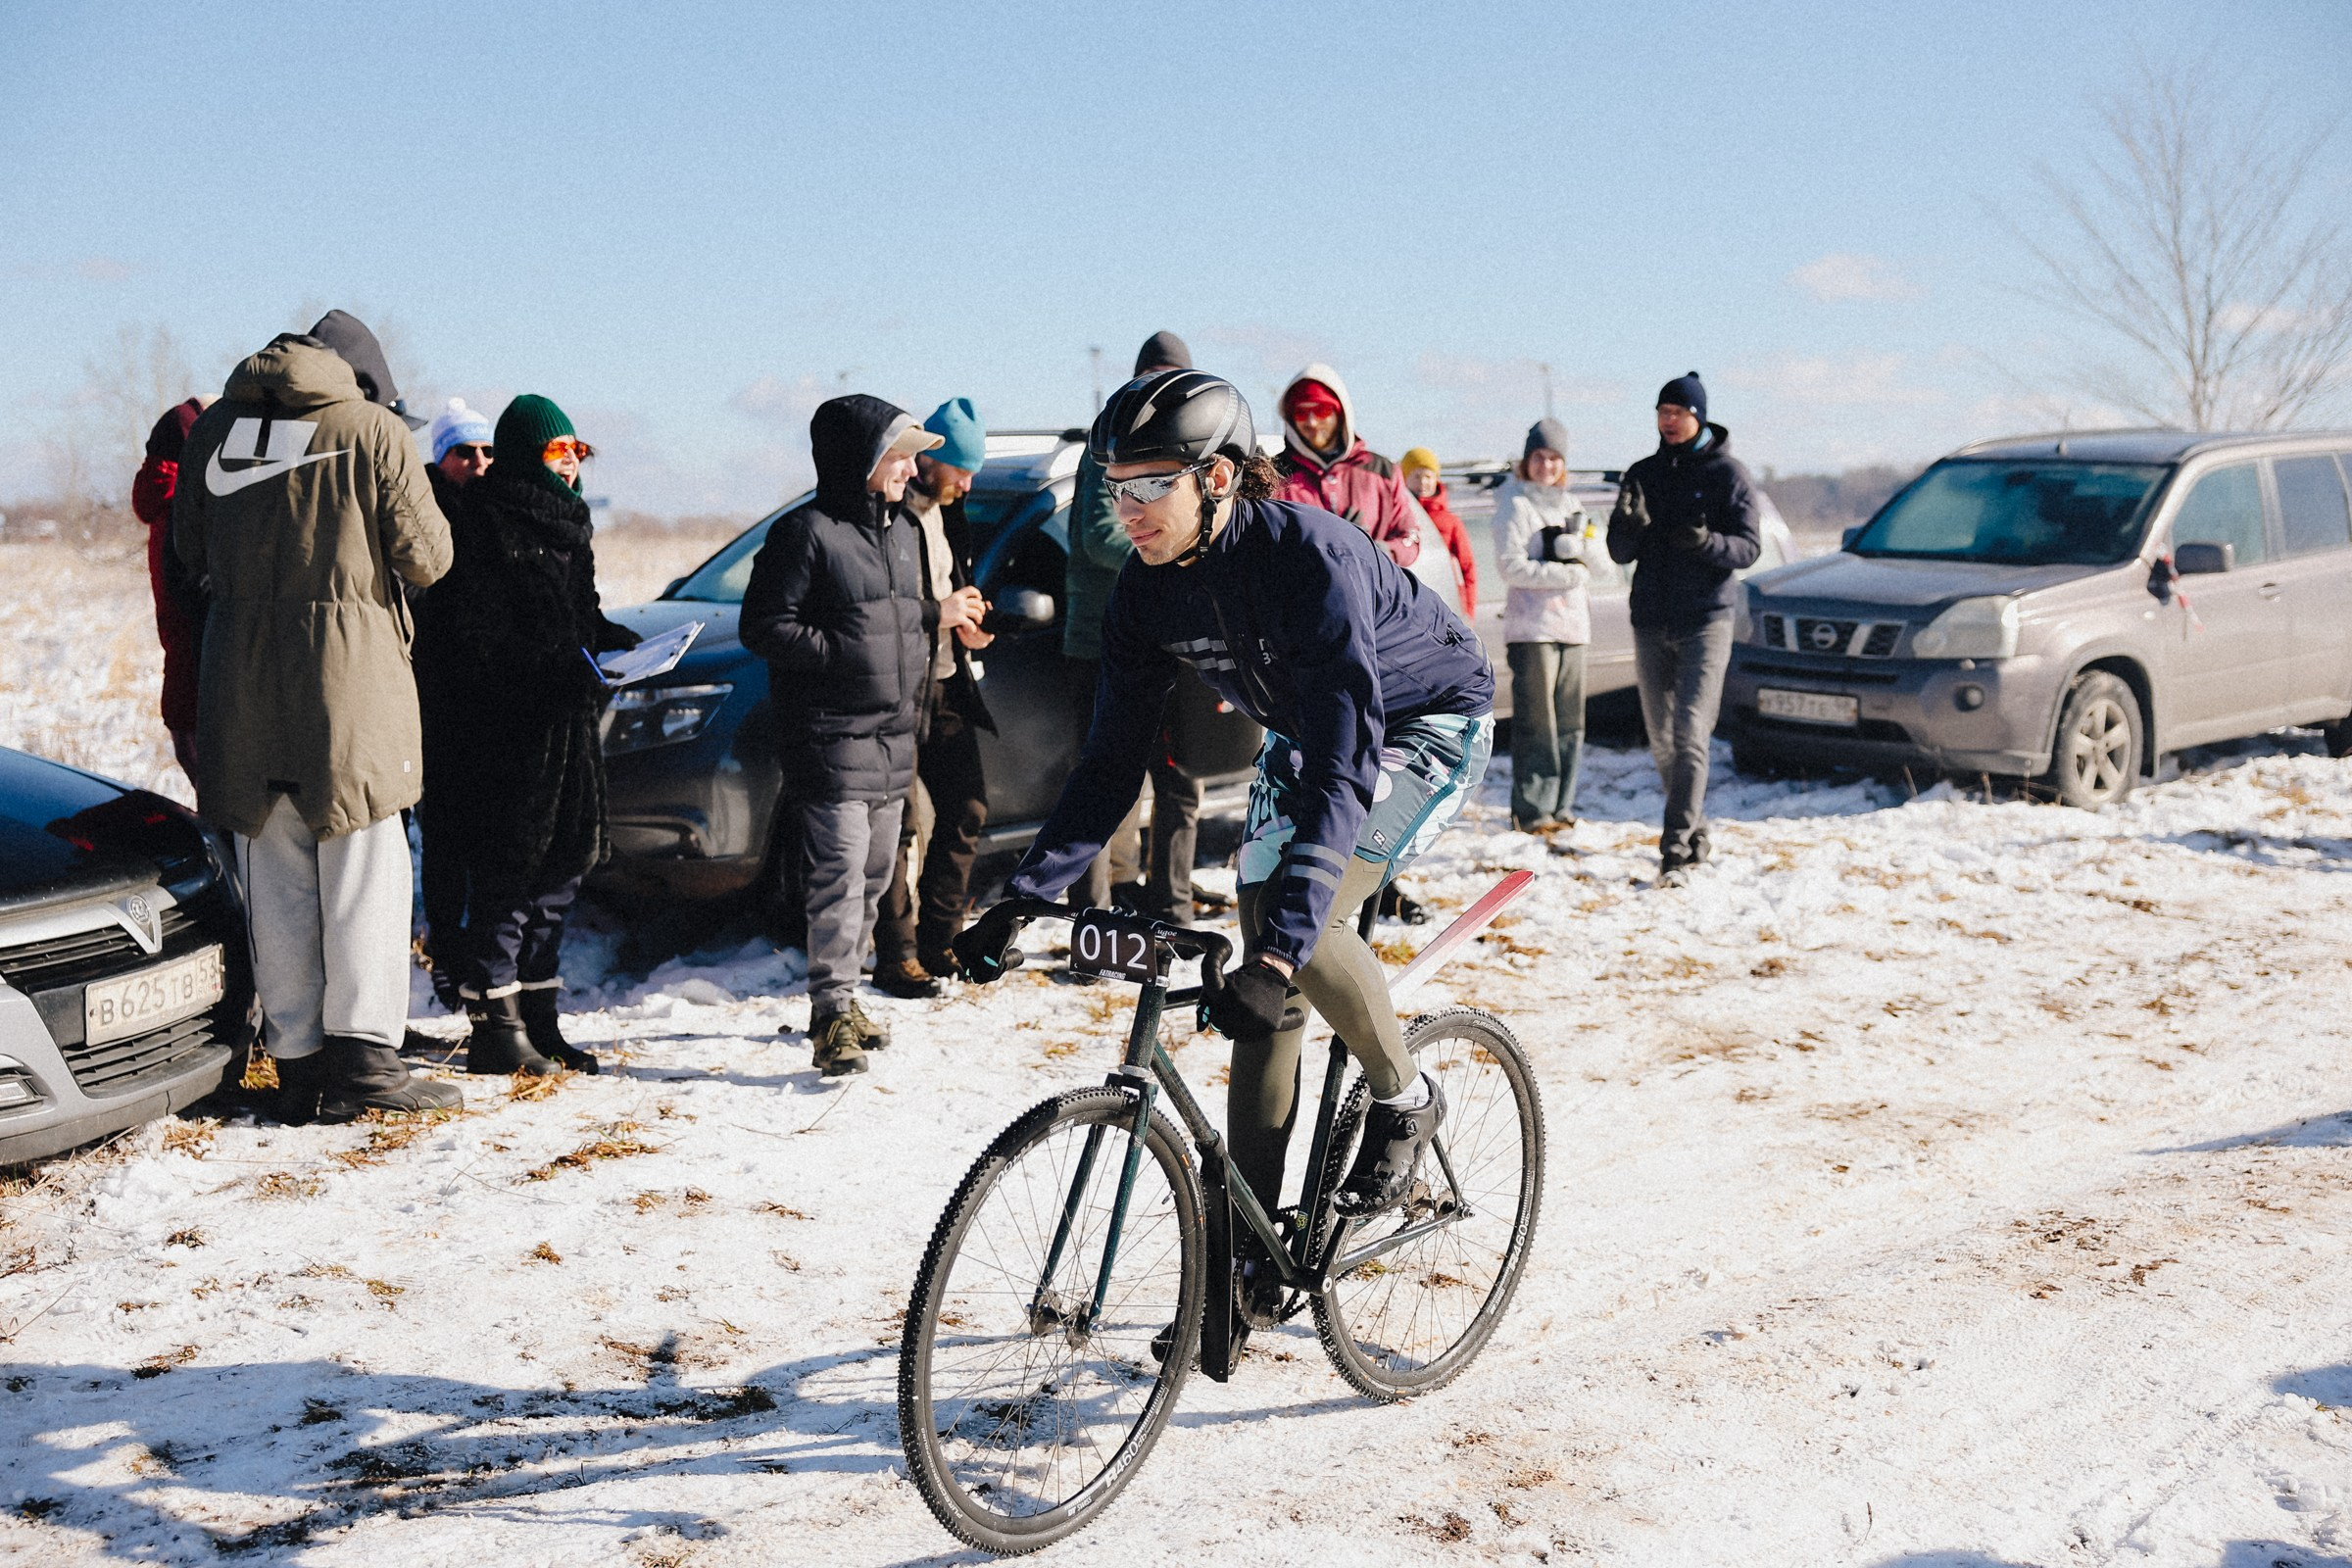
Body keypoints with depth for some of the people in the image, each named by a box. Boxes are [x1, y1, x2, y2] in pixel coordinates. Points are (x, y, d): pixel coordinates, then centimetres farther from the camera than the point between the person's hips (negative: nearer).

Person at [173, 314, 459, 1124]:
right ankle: (363, 1052, -2)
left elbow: (190, 548, 17)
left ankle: (299, 1064, 11)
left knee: (276, 876, 9)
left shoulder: (214, 426, 10)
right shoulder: (374, 429, -3)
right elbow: (425, 558, -3)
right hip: (350, 670, -4)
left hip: (241, 677, 4)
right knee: (364, 865, 3)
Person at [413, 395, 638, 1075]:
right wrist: (560, 667, -25)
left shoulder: (567, 525, 17)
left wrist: (609, 639, 3)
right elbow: (477, 636, -17)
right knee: (504, 874, -5)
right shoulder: (486, 523, -10)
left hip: (564, 728, 9)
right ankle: (495, 1029, 4)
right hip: (500, 731, -9)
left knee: (560, 867, 12)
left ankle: (540, 1021, 22)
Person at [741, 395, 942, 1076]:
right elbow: (764, 627, -14)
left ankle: (843, 998, 26)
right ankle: (832, 1018, -7)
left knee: (873, 878, 13)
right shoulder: (806, 532, -11)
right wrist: (844, 653, -18)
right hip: (831, 738, -8)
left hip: (892, 739, 8)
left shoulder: (904, 531, 15)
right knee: (840, 875, -12)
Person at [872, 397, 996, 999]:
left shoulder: (943, 511, 16)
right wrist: (936, 613, -20)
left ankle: (939, 941, 22)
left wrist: (965, 622, 6)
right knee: (897, 826, -3)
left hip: (945, 683, 9)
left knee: (967, 809, 10)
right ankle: (895, 957, 4)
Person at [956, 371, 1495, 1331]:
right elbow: (1112, 761, -9)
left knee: (1304, 926, -28)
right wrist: (1021, 900, -18)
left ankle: (1404, 1100, 0)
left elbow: (1342, 768, -41)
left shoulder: (1310, 557, -35)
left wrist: (1282, 946, -50)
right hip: (1302, 737, 7)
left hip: (1428, 723, -6)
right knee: (1266, 1006, 2)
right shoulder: (1148, 588, -15)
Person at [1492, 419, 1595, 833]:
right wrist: (1569, 573, -11)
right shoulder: (1515, 504, -2)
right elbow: (1512, 566, -12)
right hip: (1531, 624, -7)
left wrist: (1575, 546, -7)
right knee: (1536, 721, -9)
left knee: (1569, 721, 6)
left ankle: (1560, 805, 12)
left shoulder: (1569, 503, 20)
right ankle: (1531, 810, -6)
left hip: (1572, 623, 7)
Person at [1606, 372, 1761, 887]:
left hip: (1705, 621, -5)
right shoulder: (1643, 474, 10)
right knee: (1661, 739, 10)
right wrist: (1629, 523, -18)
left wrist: (1706, 542, -28)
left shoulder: (1727, 474, -3)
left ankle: (1677, 851, -17)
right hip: (1650, 622, 5)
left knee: (1690, 735, -14)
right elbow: (1620, 554, 5)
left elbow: (1749, 547, -8)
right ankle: (1695, 828, 26)